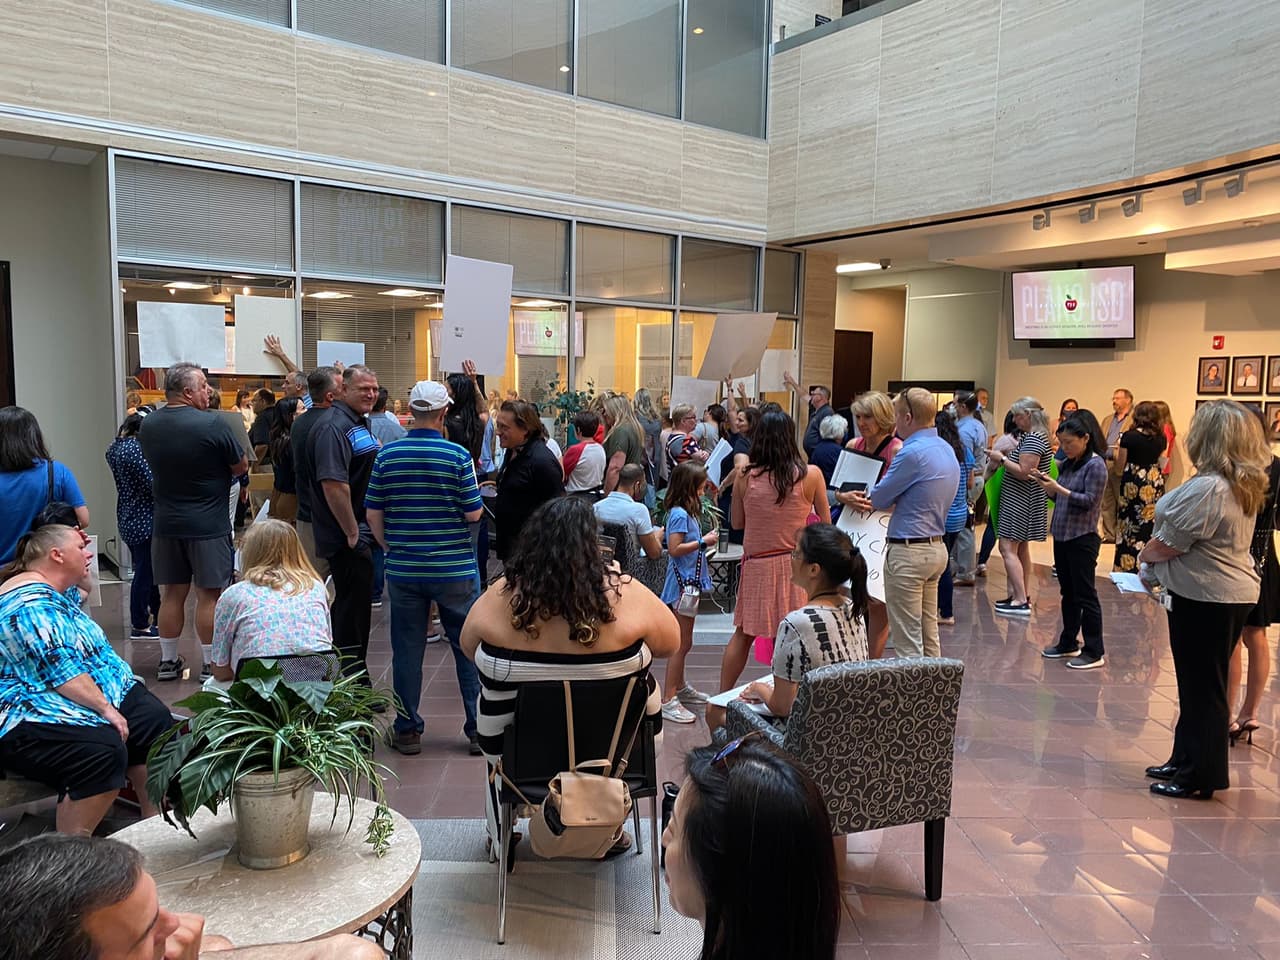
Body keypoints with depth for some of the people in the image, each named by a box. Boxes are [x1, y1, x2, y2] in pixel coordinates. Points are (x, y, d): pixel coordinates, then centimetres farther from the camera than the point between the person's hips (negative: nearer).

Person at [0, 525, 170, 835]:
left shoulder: (55, 590, 14)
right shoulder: (30, 603, -19)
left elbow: (78, 594, 42)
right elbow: (61, 674, -25)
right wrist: (106, 709, -24)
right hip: (32, 717, -11)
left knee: (155, 718, -7)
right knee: (104, 749, -34)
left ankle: (154, 818, 3)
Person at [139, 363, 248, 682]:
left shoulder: (147, 425, 3)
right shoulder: (212, 425, -17)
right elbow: (241, 467, -6)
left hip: (165, 523, 6)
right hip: (208, 525, -5)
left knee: (172, 594, 14)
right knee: (209, 595, 3)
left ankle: (168, 661, 24)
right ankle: (210, 664, 10)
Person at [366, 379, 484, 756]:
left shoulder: (387, 454, -2)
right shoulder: (458, 455, -10)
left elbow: (373, 514, 2)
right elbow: (473, 513, -9)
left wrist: (391, 548, 15)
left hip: (403, 568, 2)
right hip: (455, 568, -2)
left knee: (407, 649, 12)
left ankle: (407, 730, 20)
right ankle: (479, 728, 15)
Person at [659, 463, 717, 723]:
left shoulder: (688, 512, 12)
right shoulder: (679, 514, -17)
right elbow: (674, 549, -23)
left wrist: (705, 539, 5)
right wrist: (703, 541, -18)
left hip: (690, 581, 10)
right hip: (681, 583, -10)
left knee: (683, 642, 21)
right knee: (682, 644, -7)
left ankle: (680, 687, 34)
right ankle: (668, 701, -3)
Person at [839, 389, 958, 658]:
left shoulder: (912, 452, -19)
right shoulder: (946, 449, 11)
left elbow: (880, 497, -11)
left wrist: (848, 498, 7)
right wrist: (871, 501, 1)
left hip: (909, 553, -9)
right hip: (936, 548, 9)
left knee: (907, 640, -2)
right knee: (929, 634, 17)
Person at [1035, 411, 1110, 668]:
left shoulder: (1095, 465, -11)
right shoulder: (1066, 464, 11)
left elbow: (1089, 500, -17)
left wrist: (1058, 488, -24)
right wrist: (1047, 485, -3)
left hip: (1082, 538, -8)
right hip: (1062, 535, 8)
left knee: (1085, 596, -2)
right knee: (1068, 593, 15)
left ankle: (1095, 652, 5)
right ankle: (1068, 643, 25)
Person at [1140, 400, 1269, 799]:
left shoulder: (1207, 488, -24)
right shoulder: (1244, 486, 9)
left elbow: (1168, 544, -19)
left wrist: (1145, 555, 2)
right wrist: (1159, 564, 9)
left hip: (1206, 598, -10)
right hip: (1232, 591, 10)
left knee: (1201, 687, 2)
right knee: (1202, 684, 18)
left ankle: (1199, 777, 14)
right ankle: (1186, 761, 31)